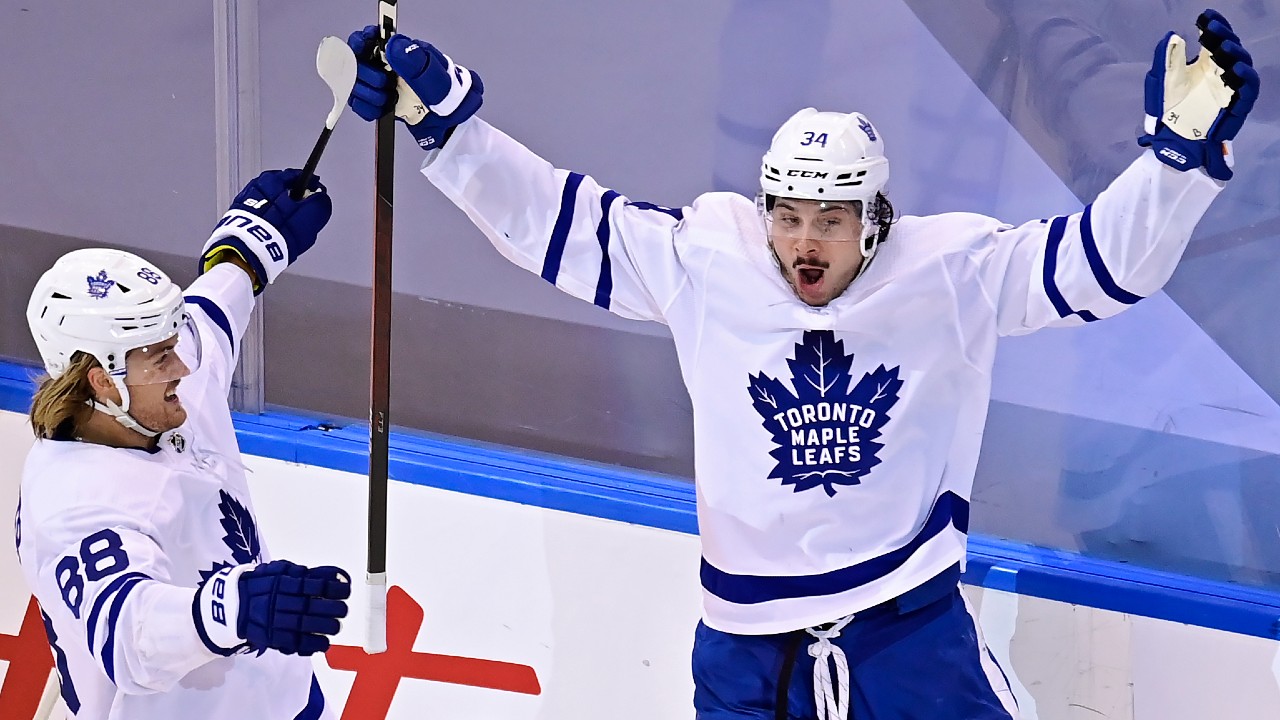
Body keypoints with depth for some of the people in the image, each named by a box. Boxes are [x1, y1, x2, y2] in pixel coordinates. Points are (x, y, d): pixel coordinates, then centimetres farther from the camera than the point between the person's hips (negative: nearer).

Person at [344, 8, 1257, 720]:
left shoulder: (951, 269, -10)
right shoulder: (704, 262, -7)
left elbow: (1104, 255, -13)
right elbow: (559, 219, -4)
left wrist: (1183, 152, -27)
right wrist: (445, 117, -10)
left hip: (910, 621, -1)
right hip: (746, 640, 2)